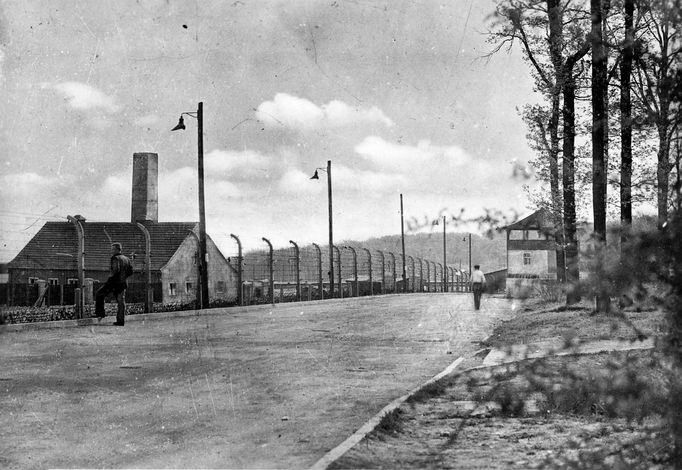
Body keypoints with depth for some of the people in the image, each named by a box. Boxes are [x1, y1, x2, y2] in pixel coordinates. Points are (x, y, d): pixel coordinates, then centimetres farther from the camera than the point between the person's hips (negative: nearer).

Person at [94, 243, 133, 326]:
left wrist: (110, 276, -11)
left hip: (114, 282, -7)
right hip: (123, 283, 7)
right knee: (121, 302, 7)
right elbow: (130, 271, 15)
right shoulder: (126, 259, 13)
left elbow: (115, 270, -24)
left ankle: (100, 313, 5)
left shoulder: (115, 258, -10)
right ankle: (120, 321, 5)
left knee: (99, 294, 9)